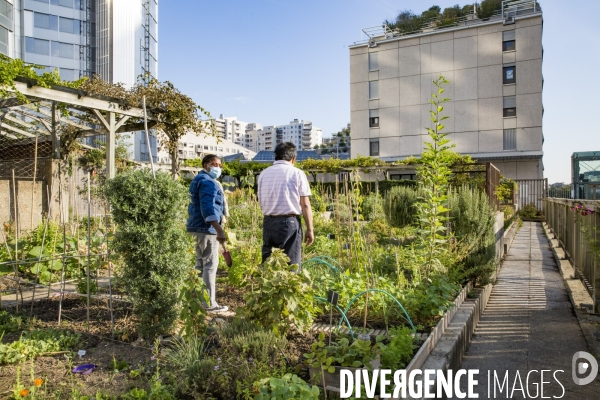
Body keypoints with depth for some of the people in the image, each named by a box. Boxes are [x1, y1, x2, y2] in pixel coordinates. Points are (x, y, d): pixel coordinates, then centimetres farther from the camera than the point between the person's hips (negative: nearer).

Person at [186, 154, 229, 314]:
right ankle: (210, 304, -2)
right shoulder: (208, 182, -14)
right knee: (210, 266, -6)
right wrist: (220, 230, -29)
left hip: (198, 227, 11)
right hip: (207, 228, -11)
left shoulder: (199, 180, 20)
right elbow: (207, 208, -25)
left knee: (201, 265, 17)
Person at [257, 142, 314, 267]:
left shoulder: (264, 174, 10)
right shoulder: (297, 173, -2)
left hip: (268, 222, 4)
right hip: (289, 222, -4)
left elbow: (261, 202, 10)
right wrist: (310, 229, -1)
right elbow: (305, 205, -5)